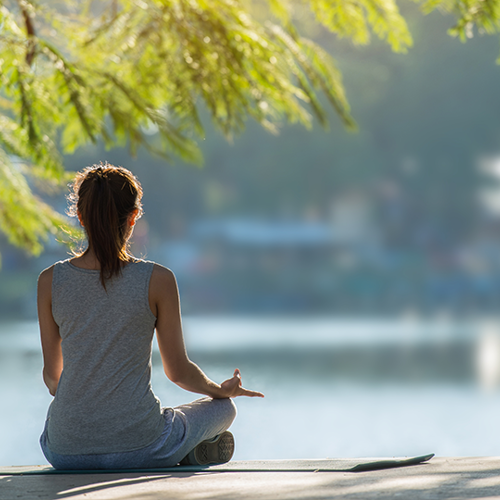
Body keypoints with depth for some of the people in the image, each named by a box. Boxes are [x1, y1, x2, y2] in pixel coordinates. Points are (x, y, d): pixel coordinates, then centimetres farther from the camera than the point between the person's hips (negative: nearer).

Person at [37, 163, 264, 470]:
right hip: (138, 447, -2)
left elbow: (52, 372, 8)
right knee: (224, 406, 25)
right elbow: (178, 371, 0)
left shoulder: (50, 281, -2)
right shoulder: (157, 281, -9)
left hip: (66, 451, 2)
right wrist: (222, 390, 21)